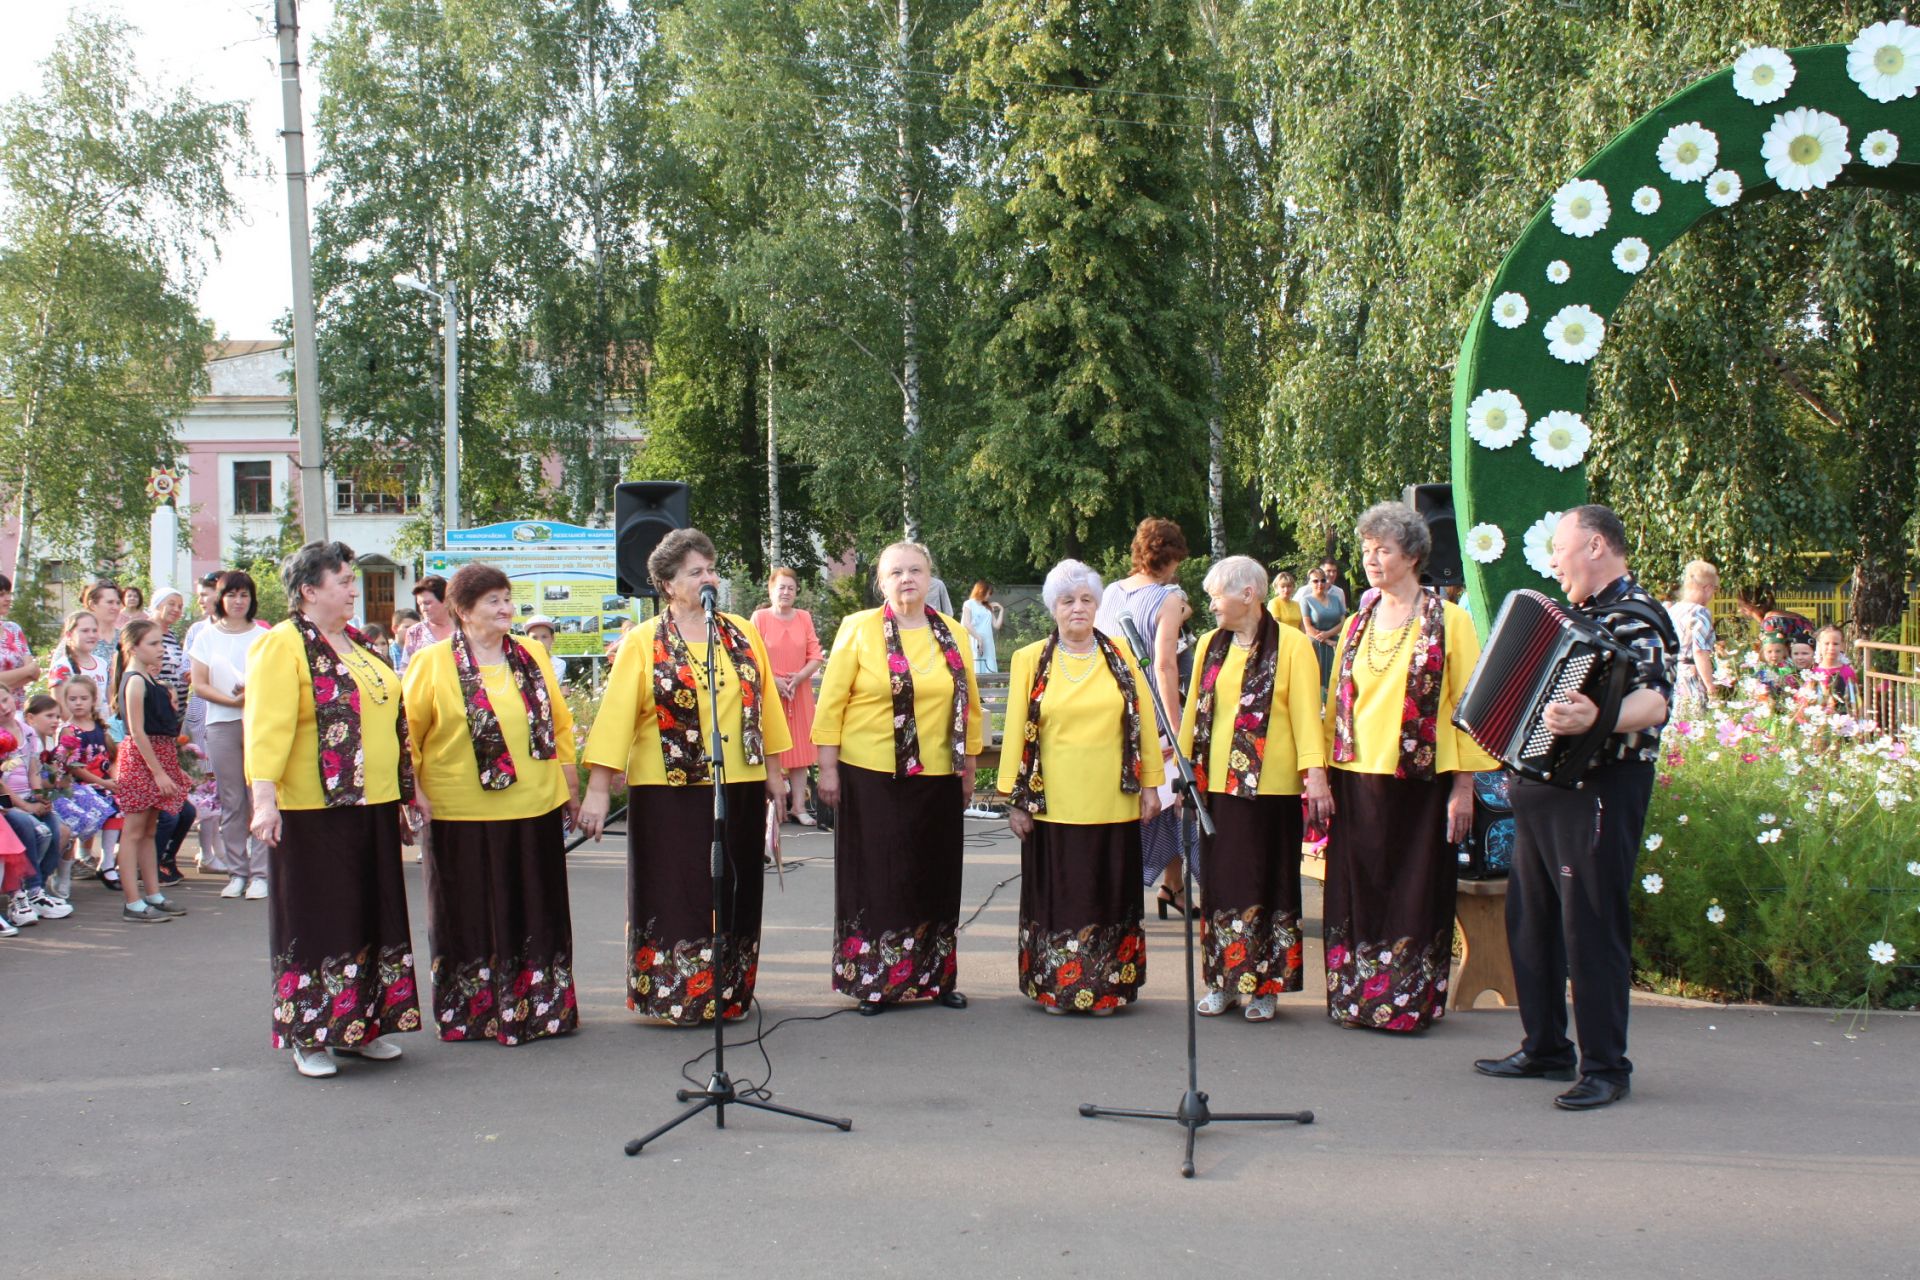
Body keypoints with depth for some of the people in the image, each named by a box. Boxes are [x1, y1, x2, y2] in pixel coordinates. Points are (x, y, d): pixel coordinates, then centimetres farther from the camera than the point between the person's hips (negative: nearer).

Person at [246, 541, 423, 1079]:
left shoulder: (359, 646, 15)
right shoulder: (282, 646, -9)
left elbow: (392, 720, 21)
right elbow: (267, 725, -19)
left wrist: (402, 798, 20)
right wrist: (264, 795, -30)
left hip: (371, 807, 8)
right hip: (313, 812, -7)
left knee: (372, 917, 12)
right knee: (318, 921, 0)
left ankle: (363, 1025, 23)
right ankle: (309, 1037, 11)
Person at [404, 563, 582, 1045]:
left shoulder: (533, 657, 10)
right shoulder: (432, 663, -3)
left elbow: (560, 723, 16)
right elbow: (407, 733, -2)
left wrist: (571, 785, 14)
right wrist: (412, 791, -9)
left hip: (535, 809, 4)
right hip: (464, 815, -4)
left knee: (537, 916, 11)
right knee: (472, 918, 5)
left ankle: (541, 1007, 23)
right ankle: (472, 1014, 17)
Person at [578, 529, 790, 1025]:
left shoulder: (743, 634, 8)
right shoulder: (643, 643, -3)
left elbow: (764, 702, 13)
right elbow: (616, 715, -8)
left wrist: (774, 771, 12)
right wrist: (598, 789, -14)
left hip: (739, 787, 4)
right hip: (670, 792, -3)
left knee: (735, 895, 10)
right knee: (676, 895, 1)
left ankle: (729, 995, 22)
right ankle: (676, 997, 12)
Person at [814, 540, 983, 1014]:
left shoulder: (954, 634, 7)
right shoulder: (859, 629, -3)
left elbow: (970, 706, 12)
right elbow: (831, 702, -4)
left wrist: (969, 771, 11)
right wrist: (828, 769, -7)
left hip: (937, 777, 3)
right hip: (872, 776, -3)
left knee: (936, 878, 9)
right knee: (876, 878, 1)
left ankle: (936, 977, 21)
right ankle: (873, 981, 12)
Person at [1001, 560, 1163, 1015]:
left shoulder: (1120, 657, 6)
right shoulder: (1030, 661, 3)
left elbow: (1143, 721, 8)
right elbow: (1016, 730, 2)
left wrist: (1150, 784, 4)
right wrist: (1016, 798, -1)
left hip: (1111, 803, 1)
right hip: (1052, 803, -1)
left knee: (1109, 894, 7)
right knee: (1057, 896, 4)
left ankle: (1105, 989, 18)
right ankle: (1054, 988, 15)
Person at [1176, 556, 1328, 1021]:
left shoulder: (1291, 644, -5)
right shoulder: (1210, 645, 11)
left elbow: (1306, 711, -9)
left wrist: (1315, 772, -16)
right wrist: (1185, 768, 12)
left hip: (1271, 786, -4)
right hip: (1216, 782, 4)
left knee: (1266, 882, 3)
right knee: (1221, 881, 7)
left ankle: (1263, 985, 12)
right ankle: (1224, 979, 16)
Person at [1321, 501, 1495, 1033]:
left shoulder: (1449, 621, -3)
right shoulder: (1356, 624, 12)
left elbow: (1467, 704, -5)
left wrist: (1464, 784, -9)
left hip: (1421, 780, -4)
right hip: (1356, 778, 4)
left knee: (1415, 895, 3)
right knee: (1357, 893, 7)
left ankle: (1412, 1002, 14)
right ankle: (1355, 996, 18)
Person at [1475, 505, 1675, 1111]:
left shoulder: (1637, 617, -13)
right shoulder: (1576, 615, 18)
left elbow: (1653, 702, -28)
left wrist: (1595, 718, -45)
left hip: (1599, 788, -10)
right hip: (1543, 783, 10)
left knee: (1591, 925, -6)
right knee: (1531, 918, 14)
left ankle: (1606, 1067, 2)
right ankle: (1544, 1049, 24)